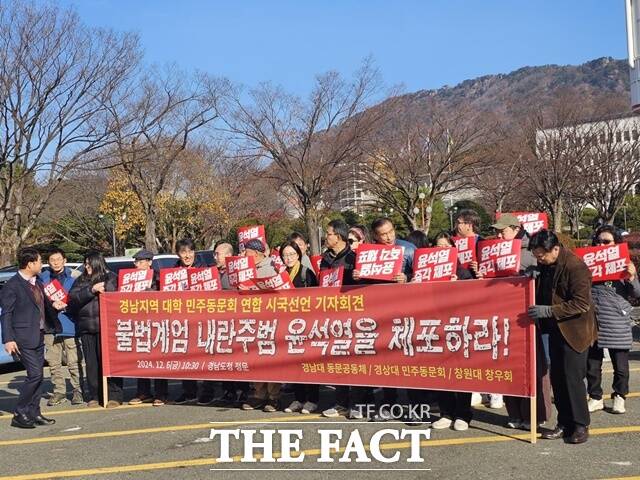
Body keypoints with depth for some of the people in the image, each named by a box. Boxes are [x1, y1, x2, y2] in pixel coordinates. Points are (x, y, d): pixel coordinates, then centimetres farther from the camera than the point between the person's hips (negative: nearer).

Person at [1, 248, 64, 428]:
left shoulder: (37, 283, 14)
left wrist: (53, 305, 2)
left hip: (39, 337, 8)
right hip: (24, 338, -8)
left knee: (37, 376, 10)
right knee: (35, 374, -12)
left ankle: (34, 413, 19)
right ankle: (19, 413, -1)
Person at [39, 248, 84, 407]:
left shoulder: (75, 276, 2)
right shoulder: (43, 278, 9)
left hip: (69, 325, -3)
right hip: (50, 326, 3)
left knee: (74, 362, -2)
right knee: (53, 362, 6)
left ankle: (77, 391, 9)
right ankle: (59, 391, 16)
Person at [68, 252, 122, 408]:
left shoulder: (110, 278, 6)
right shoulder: (80, 281, 17)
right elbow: (73, 298, 0)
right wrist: (91, 290, -9)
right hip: (86, 327, 4)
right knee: (91, 363, 6)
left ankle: (114, 396, -3)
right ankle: (95, 396, 13)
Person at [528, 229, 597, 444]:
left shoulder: (576, 267, -21)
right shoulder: (545, 265, 4)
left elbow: (582, 303, -23)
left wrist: (548, 311, -26)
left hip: (574, 331, -8)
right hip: (555, 329, 8)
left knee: (573, 377, -6)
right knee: (557, 378, 9)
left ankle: (581, 426, 7)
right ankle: (565, 424, 19)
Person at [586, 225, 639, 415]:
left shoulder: (624, 263, 5)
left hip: (617, 322, -1)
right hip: (592, 320, 1)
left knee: (620, 365, 5)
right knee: (592, 363, 7)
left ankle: (619, 397, 22)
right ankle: (595, 398, 21)